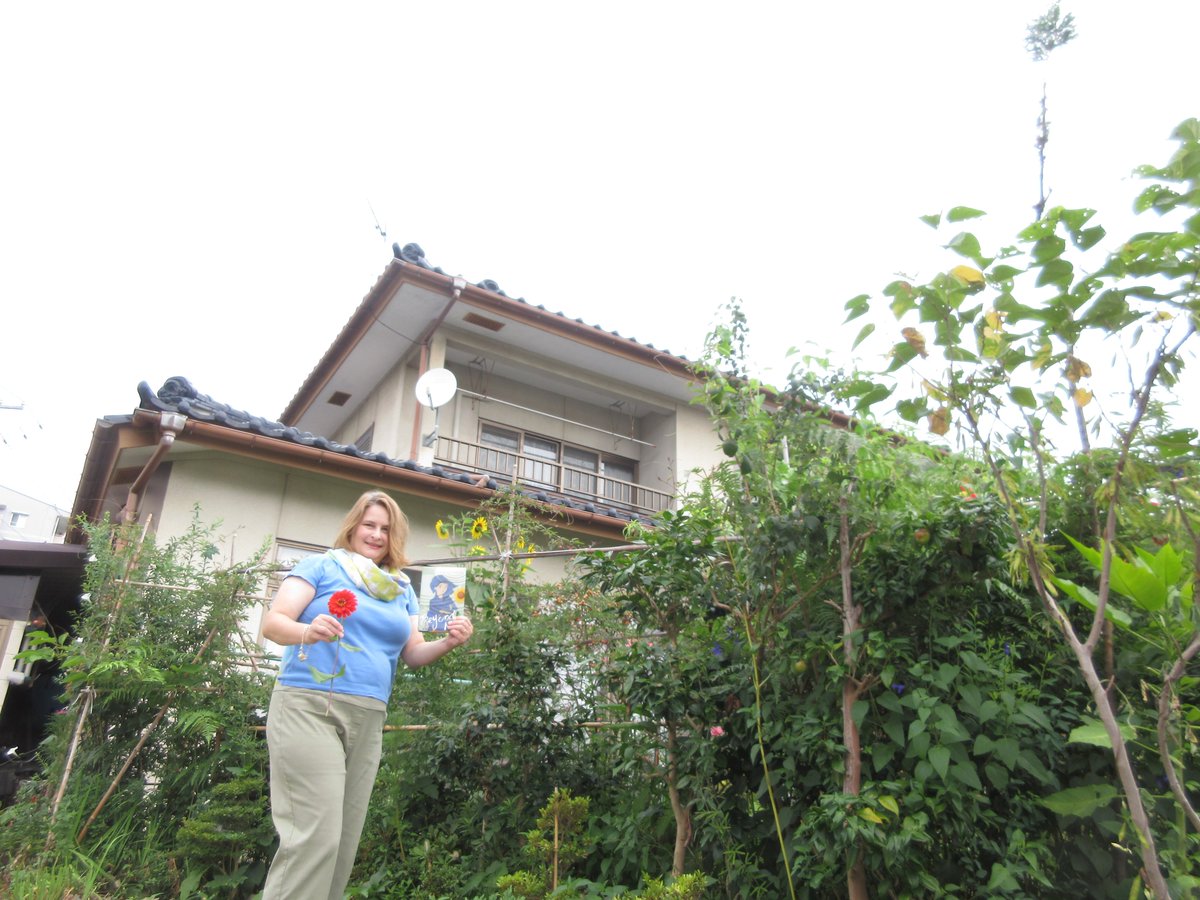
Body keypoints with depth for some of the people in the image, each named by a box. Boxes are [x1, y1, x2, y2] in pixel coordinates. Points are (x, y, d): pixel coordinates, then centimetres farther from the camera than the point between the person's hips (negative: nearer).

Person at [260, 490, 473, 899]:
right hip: (309, 708, -5)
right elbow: (272, 623, -6)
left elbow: (412, 653, 14)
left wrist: (447, 642, -7)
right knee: (316, 835, -15)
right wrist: (307, 631, -28)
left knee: (344, 841, 7)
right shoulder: (321, 566, 3)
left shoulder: (402, 589, 17)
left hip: (368, 719, 6)